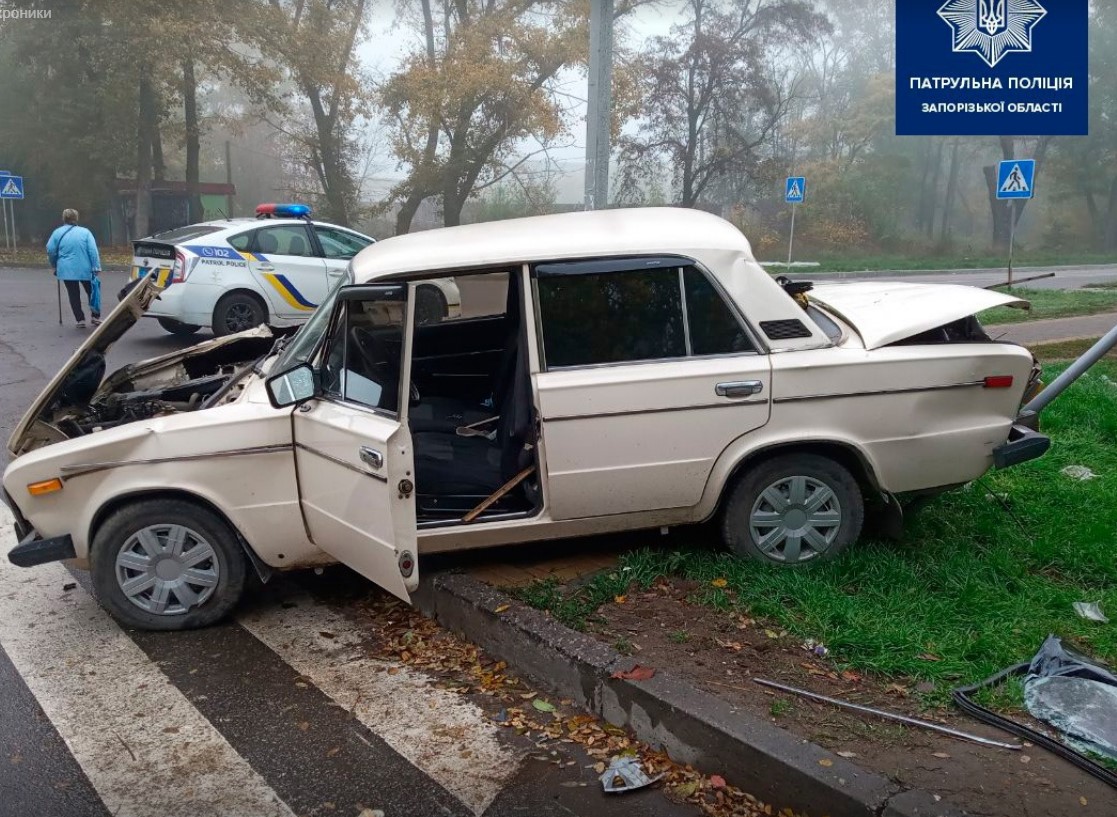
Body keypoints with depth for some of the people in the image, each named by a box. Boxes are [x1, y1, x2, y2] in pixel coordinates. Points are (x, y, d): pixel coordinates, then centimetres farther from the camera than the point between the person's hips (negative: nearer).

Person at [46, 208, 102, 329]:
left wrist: (54, 265, 19)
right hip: (85, 269, -1)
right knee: (92, 291, 14)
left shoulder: (57, 232, 1)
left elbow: (50, 250, 4)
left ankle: (80, 319, 7)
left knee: (73, 295, 9)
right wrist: (96, 267, -9)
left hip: (67, 270, 1)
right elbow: (93, 251, -9)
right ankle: (95, 316, 14)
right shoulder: (85, 232, -2)